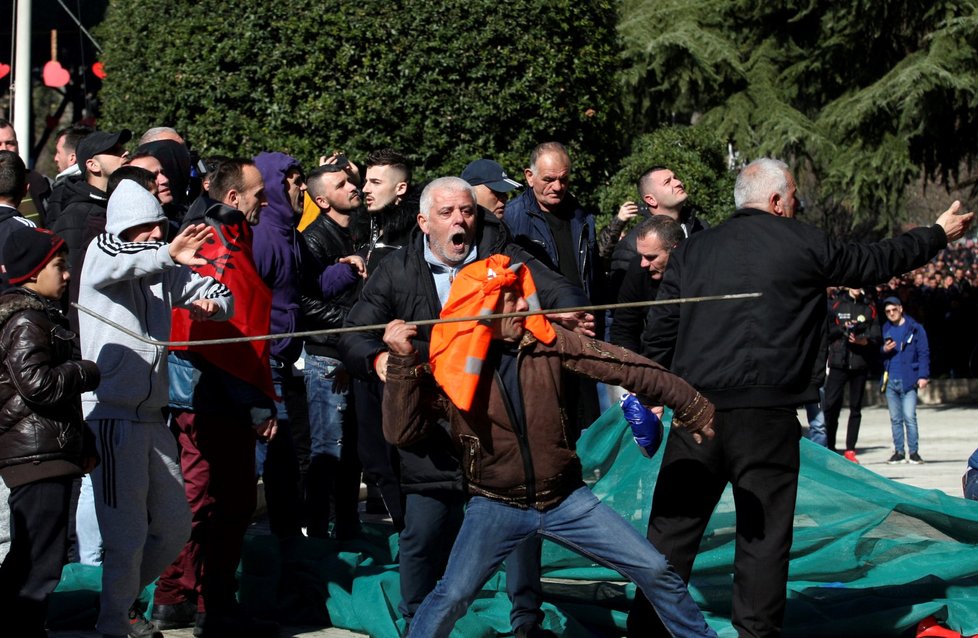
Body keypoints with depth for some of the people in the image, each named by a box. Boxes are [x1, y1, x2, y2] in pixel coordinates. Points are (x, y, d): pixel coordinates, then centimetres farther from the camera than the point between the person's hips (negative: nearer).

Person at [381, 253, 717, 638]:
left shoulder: (546, 342, -8)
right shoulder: (448, 368, -11)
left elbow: (627, 369, -5)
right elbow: (402, 432, -16)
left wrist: (692, 407, -3)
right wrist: (402, 361, -26)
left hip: (565, 499, 2)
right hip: (496, 506, -2)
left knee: (655, 571, 0)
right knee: (452, 595, -21)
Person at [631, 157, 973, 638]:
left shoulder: (693, 250, 10)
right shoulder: (804, 244, 2)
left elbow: (659, 332, 8)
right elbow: (878, 261, 15)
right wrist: (939, 234, 30)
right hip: (767, 416, -3)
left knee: (673, 527, 7)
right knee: (765, 532, 5)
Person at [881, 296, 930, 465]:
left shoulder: (915, 329, 2)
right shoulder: (885, 329, 15)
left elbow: (924, 353, -1)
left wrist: (923, 375, -11)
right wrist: (884, 350, -4)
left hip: (908, 380, -4)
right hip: (890, 380, 4)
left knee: (909, 417, -11)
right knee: (895, 419, 7)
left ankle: (913, 452, -6)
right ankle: (899, 452, 12)